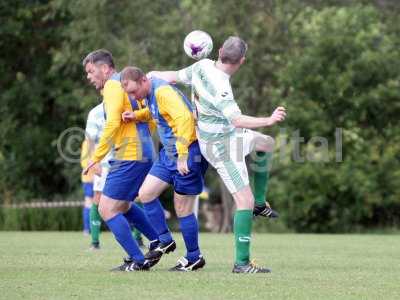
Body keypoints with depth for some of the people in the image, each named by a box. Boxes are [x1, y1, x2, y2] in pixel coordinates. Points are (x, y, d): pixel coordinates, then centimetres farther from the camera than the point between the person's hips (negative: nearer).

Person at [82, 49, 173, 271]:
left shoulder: (112, 86, -9)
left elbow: (112, 124, -21)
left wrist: (97, 157, -19)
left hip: (129, 156, -10)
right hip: (143, 154, 10)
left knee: (107, 209, -7)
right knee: (123, 205, 25)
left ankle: (137, 261, -9)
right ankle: (158, 242, 23)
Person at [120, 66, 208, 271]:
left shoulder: (163, 91, -20)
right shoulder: (150, 94, 10)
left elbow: (184, 118, -30)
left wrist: (183, 156, -30)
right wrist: (135, 117, 10)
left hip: (188, 152, -10)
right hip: (169, 152, 10)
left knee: (182, 208, -1)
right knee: (145, 193, 4)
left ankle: (194, 258, 12)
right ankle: (164, 241, 16)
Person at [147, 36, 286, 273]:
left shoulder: (202, 66, -7)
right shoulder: (219, 87, -33)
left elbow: (175, 76, 9)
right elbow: (238, 120, -42)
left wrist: (153, 75, 25)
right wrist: (269, 121, -50)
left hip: (231, 135, 10)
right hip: (222, 147, -10)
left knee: (267, 143, 29)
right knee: (245, 202, -10)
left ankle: (260, 204, 36)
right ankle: (242, 263, -9)